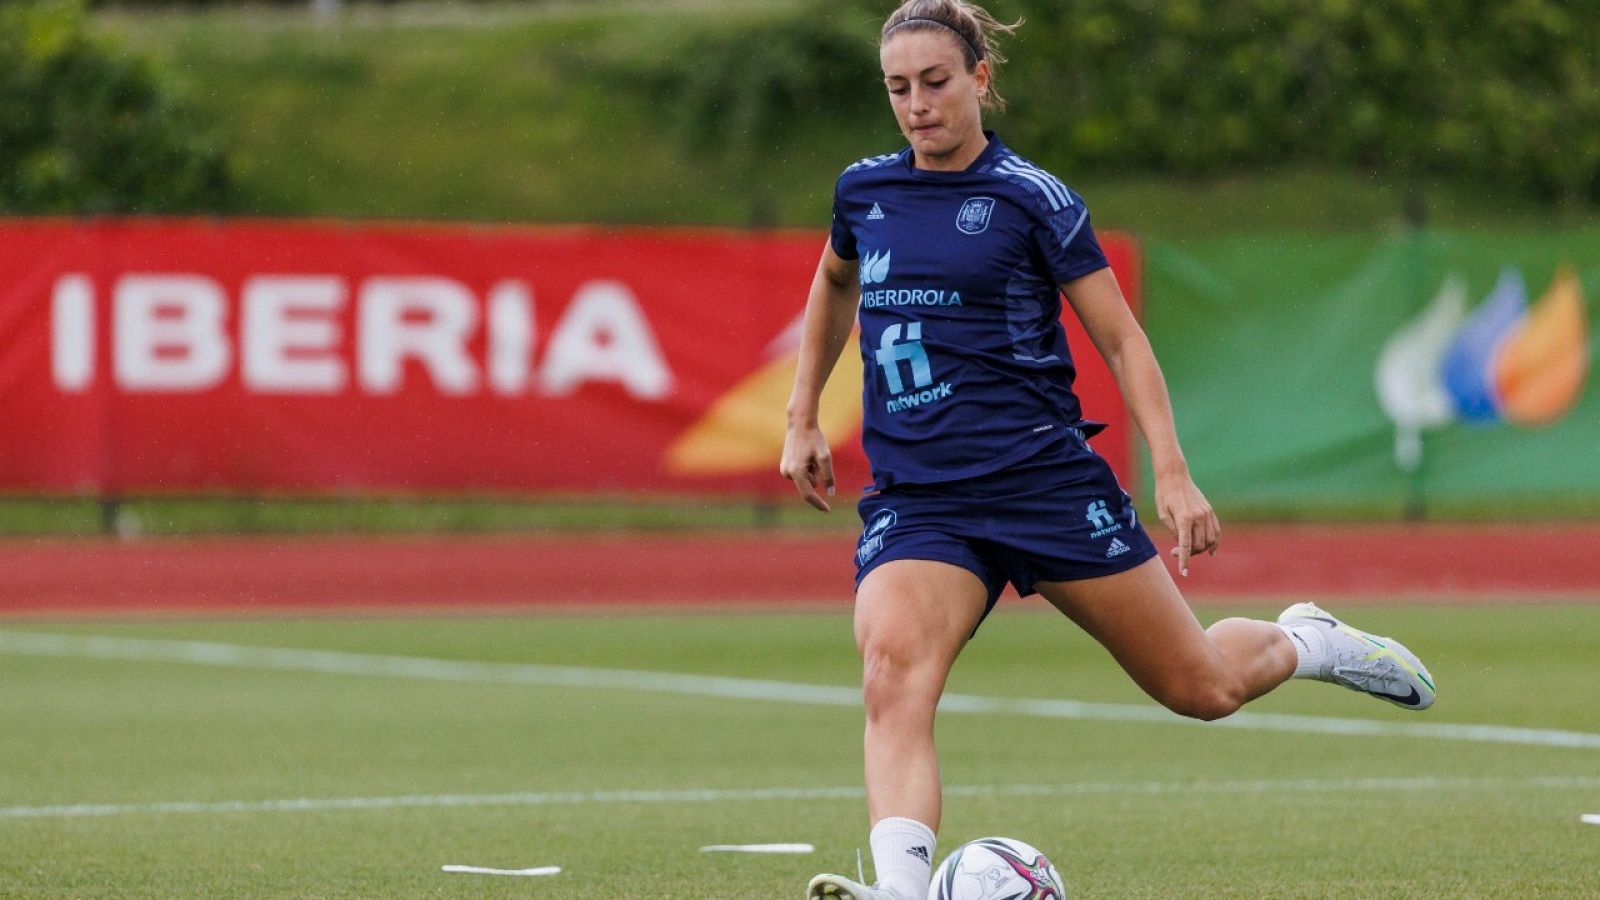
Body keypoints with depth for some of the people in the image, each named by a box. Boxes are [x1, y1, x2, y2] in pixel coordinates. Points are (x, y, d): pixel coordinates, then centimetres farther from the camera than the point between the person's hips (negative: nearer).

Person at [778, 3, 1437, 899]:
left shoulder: (1031, 199, -4)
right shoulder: (863, 191, 9)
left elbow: (1123, 339, -1)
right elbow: (835, 285, 32)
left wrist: (1173, 474, -9)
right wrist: (804, 418, 27)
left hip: (1045, 477, -3)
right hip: (913, 500, 3)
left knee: (1201, 687, 6)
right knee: (893, 674, -28)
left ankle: (1305, 641, 40)